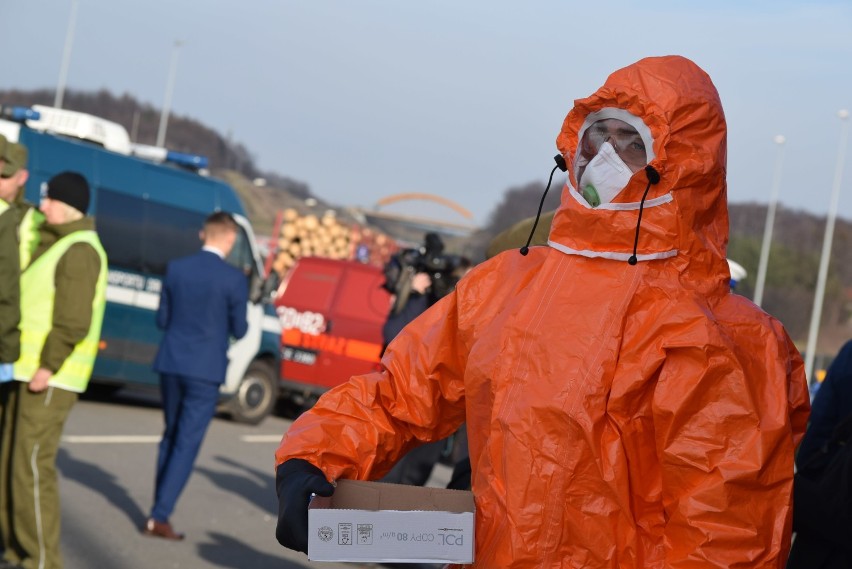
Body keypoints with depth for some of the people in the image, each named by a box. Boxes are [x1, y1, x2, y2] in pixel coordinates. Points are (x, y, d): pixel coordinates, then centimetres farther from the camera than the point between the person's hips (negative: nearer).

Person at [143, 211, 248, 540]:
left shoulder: (176, 268, 1)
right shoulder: (234, 279, -11)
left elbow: (162, 319, 6)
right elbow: (239, 330, -3)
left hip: (171, 363, 5)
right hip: (205, 369, -5)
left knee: (171, 437, 19)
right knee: (187, 444, 0)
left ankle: (160, 510, 24)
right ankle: (159, 517, -5)